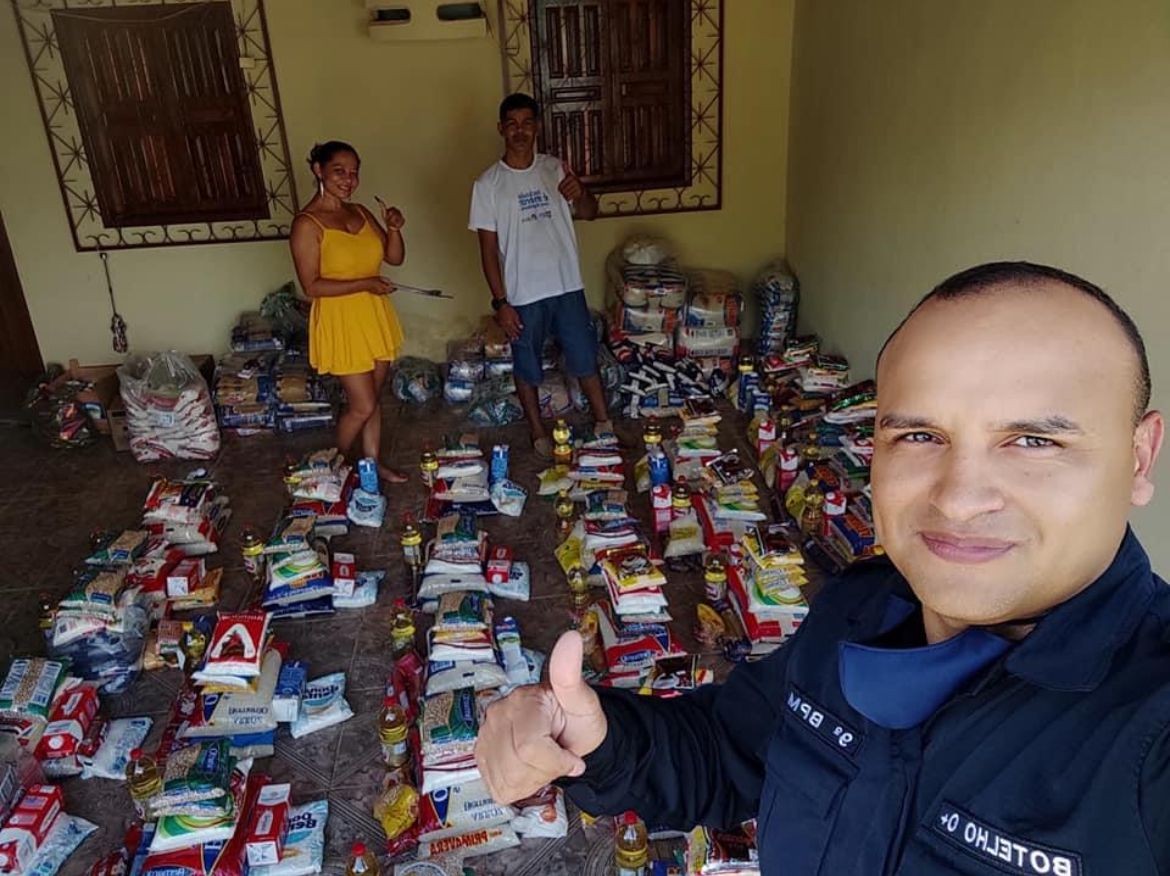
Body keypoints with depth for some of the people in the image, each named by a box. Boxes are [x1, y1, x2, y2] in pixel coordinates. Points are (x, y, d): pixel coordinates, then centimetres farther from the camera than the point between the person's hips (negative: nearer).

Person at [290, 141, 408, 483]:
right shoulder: (307, 224, -15)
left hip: (375, 317, 7)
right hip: (341, 323, -7)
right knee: (362, 405, -1)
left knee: (373, 399, 16)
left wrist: (394, 229, -11)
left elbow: (395, 258, 8)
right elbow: (312, 285, -19)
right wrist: (364, 283, -24)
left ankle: (373, 463, 31)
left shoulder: (360, 212, 6)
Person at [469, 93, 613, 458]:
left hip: (567, 287, 2)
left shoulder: (555, 168, 2)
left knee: (585, 361, 12)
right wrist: (500, 302, -10)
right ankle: (538, 433, 32)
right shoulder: (488, 183, -7)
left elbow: (590, 213, -2)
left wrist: (579, 192, -26)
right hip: (523, 295, -2)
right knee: (527, 369, 12)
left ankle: (604, 424, 29)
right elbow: (488, 248, -6)